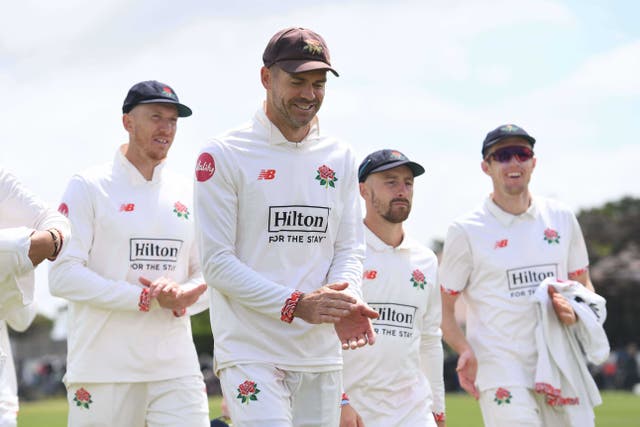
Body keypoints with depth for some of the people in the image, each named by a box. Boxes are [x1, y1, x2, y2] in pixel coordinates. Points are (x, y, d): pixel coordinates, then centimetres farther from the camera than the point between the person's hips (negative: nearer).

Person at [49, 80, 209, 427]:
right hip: (103, 370, -4)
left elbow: (206, 275, 17)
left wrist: (182, 296, -7)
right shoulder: (88, 187, 0)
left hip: (177, 369, 4)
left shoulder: (188, 194, 15)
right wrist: (145, 298, -12)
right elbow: (63, 275, -9)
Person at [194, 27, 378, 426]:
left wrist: (345, 298, -12)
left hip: (321, 353, 5)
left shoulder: (340, 158, 13)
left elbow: (350, 248, 11)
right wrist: (294, 304, -19)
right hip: (250, 353, -5)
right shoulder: (224, 155, -4)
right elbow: (217, 262, -8)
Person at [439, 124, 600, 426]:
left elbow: (584, 286, 19)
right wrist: (466, 351, -17)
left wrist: (575, 312, -5)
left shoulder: (562, 219, 11)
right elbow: (442, 308, 1)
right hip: (501, 374, -5)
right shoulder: (466, 231, -2)